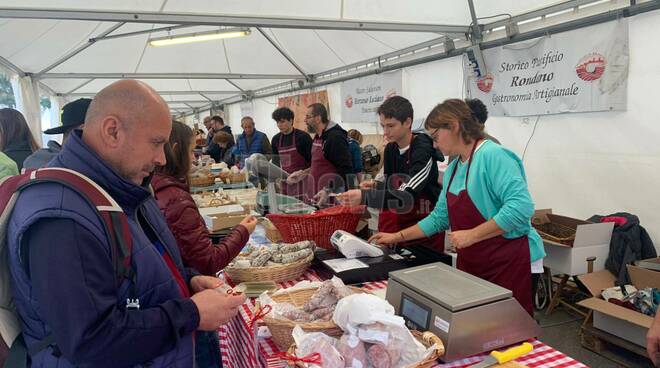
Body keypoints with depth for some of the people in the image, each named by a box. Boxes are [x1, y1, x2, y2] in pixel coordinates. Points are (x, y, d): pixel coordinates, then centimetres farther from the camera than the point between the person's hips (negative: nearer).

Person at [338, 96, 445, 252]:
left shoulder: (423, 150, -19)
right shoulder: (390, 149, 1)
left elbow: (406, 195, -29)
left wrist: (364, 197, -37)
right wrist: (376, 186, -7)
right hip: (398, 223, 6)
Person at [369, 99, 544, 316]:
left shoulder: (493, 155, -16)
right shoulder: (453, 168, 10)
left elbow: (521, 206, -25)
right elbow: (439, 217, 17)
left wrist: (472, 235, -23)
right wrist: (397, 237, 15)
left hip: (508, 262, -7)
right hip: (470, 262, 7)